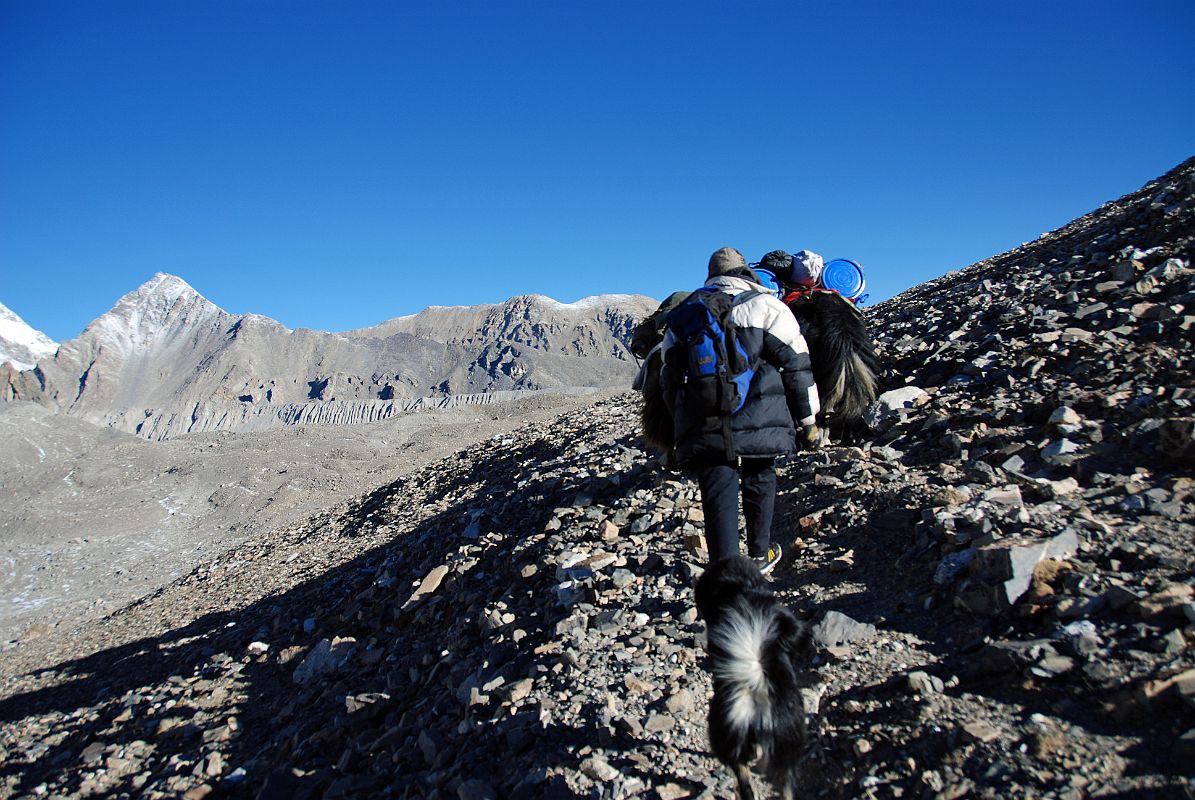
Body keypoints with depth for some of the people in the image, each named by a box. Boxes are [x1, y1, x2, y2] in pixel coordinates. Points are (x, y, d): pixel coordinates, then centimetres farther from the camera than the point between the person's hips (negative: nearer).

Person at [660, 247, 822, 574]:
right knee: (759, 481, 19)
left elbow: (670, 377, 18)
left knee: (718, 494, 1)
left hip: (703, 425, 2)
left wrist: (680, 428, 25)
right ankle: (760, 555, 35)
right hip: (757, 419, -1)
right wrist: (808, 419, 9)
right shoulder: (764, 305, 6)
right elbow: (796, 365, 2)